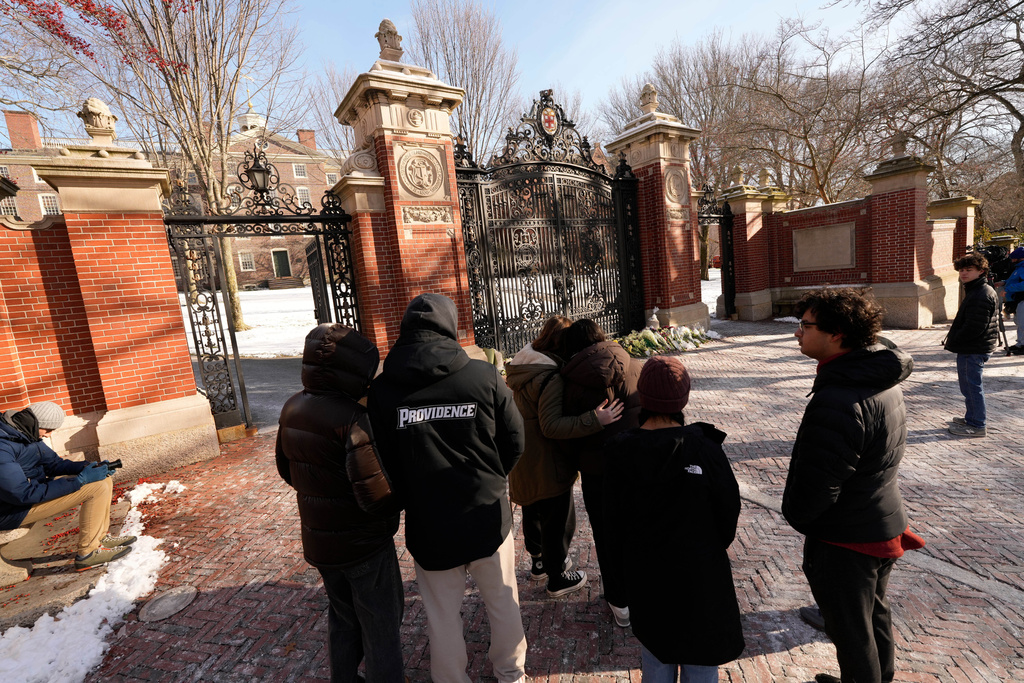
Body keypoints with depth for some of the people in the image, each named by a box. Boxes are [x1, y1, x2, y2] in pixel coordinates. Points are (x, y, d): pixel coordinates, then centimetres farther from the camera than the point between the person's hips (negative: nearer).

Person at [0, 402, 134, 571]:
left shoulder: (26, 434, 0)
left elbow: (55, 464, 8)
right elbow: (25, 494, -31)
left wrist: (89, 466, -10)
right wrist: (80, 479, -28)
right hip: (14, 509, -10)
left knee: (104, 479, 4)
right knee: (97, 488, -22)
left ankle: (100, 537, 11)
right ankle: (88, 553, -8)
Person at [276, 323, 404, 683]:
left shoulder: (293, 409, -4)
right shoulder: (352, 418, -29)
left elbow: (287, 469, 9)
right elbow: (375, 493, -29)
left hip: (318, 541, 7)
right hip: (363, 544, -7)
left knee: (342, 616, 28)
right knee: (380, 623, 14)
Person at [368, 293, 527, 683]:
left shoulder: (383, 389, -11)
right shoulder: (485, 376, -13)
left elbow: (382, 462, -2)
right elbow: (514, 441, -5)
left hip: (428, 524, 0)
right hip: (488, 516, 1)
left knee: (443, 616, 21)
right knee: (502, 603, 23)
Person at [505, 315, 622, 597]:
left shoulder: (522, 366, 1)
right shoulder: (551, 377, -28)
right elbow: (552, 426, -32)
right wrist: (594, 420, -36)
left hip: (523, 458, 9)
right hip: (546, 464, -9)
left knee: (533, 511, 26)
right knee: (558, 519, 11)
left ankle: (539, 561, 47)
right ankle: (557, 578, 29)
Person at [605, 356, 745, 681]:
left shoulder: (620, 451, -18)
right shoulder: (705, 449, -22)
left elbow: (613, 520, -8)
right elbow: (729, 510, -8)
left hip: (645, 578, 2)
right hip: (700, 575, -1)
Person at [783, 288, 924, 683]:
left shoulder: (838, 400, -33)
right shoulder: (883, 379, 0)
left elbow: (816, 482, -28)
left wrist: (796, 516, -8)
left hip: (846, 539, -10)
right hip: (885, 525, 10)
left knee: (850, 630, 13)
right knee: (874, 613, 30)